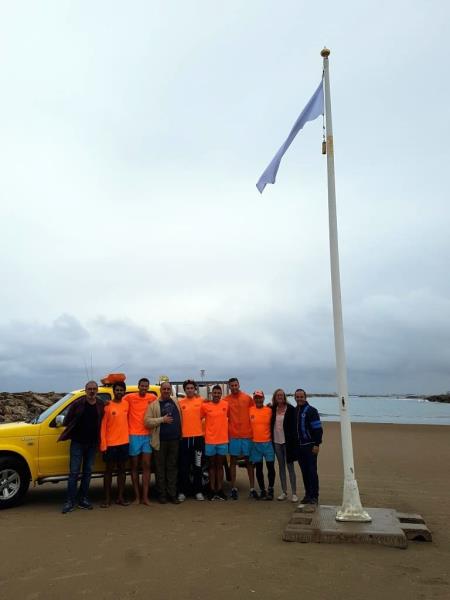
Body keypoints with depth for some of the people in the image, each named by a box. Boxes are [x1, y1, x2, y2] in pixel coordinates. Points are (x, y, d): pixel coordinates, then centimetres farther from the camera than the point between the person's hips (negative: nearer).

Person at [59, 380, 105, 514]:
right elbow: (67, 421, 0)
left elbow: (103, 423, 4)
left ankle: (83, 500, 20)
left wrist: (99, 440, 0)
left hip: (92, 444, 3)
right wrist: (72, 432, 3)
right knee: (74, 472, -3)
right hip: (77, 443, -3)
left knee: (87, 472, 10)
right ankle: (70, 502, 4)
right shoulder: (77, 404, -8)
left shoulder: (101, 405, -2)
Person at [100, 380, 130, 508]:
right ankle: (107, 498, 12)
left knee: (122, 469, 9)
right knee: (109, 470, 5)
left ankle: (120, 497, 18)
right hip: (110, 444, -4)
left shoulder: (126, 404, 5)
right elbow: (103, 427, -8)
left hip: (124, 442, 4)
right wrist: (103, 445, -12)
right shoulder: (107, 406, -7)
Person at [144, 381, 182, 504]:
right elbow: (147, 421, -8)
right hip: (160, 441, -3)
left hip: (174, 440, 3)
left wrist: (181, 433, 8)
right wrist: (162, 419, -16)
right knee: (160, 468, 5)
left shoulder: (175, 401, 11)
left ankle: (172, 494, 14)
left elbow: (180, 417, 18)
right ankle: (162, 494, 14)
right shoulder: (154, 405, 0)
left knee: (172, 467, 7)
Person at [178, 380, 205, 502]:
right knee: (184, 467, 6)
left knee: (198, 466, 9)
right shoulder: (180, 402, 2)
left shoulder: (201, 401, 3)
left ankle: (198, 491, 20)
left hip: (198, 437, 0)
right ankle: (182, 492, 17)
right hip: (184, 438, 0)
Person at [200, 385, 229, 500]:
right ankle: (212, 490, 16)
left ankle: (220, 490, 18)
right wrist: (203, 431, -2)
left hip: (223, 440, 2)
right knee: (212, 465, 9)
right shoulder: (205, 406, -6)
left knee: (220, 465, 11)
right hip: (210, 440, -1)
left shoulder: (226, 404, 0)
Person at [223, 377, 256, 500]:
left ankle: (252, 488, 15)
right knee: (233, 461, 7)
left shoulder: (248, 398, 0)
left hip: (247, 434, 0)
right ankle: (234, 488, 17)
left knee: (249, 461, 8)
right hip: (233, 435, 0)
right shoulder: (226, 400, -1)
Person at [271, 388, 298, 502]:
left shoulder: (290, 409, -7)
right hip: (277, 442, 4)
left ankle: (294, 493, 8)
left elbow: (294, 425, -8)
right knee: (281, 467, 12)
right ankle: (284, 492, 21)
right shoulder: (273, 409, 4)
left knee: (290, 467, 1)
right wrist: (271, 439, 2)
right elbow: (271, 424, 11)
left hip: (287, 441, -4)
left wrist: (293, 440, -12)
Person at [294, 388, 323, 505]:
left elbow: (318, 429, -12)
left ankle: (314, 496, 5)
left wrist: (317, 444, -16)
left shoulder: (311, 410, -8)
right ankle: (308, 494, 18)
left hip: (310, 446, -5)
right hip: (299, 447, 6)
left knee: (312, 471, -2)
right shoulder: (294, 411, 10)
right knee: (304, 471, 9)